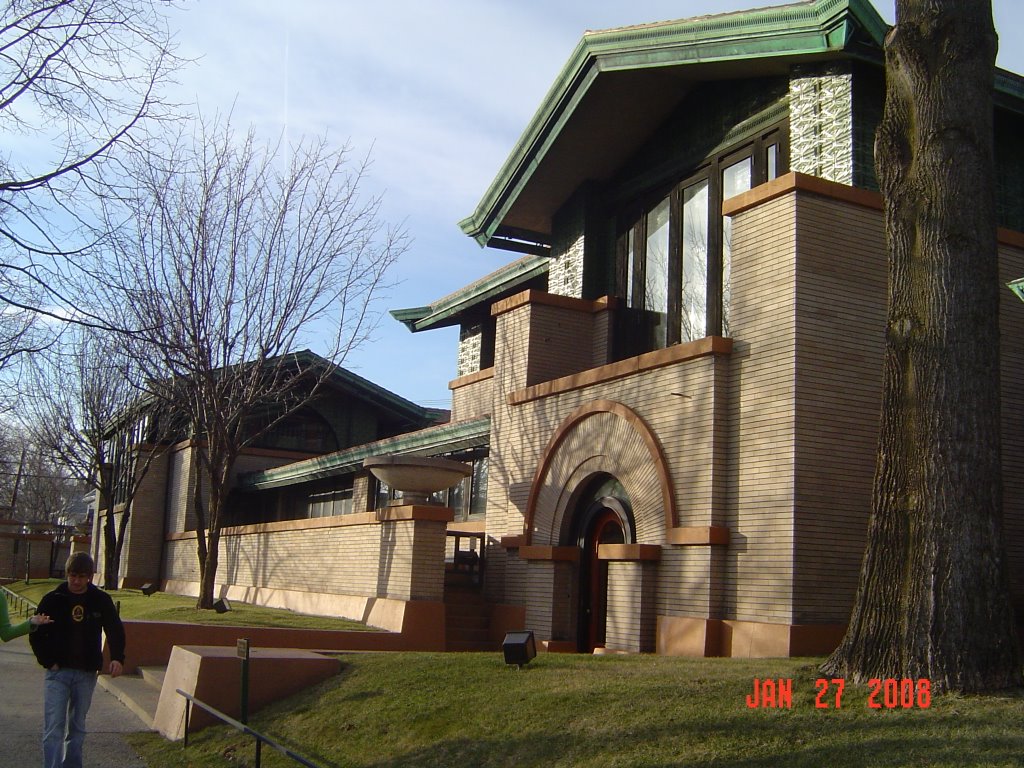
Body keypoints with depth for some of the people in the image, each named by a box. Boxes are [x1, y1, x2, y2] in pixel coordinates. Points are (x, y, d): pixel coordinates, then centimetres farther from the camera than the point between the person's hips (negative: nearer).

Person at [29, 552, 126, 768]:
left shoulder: (101, 600, -1)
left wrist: (117, 658, -12)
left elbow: (115, 631, 3)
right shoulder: (53, 599, -4)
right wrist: (47, 661, -7)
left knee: (77, 727, 12)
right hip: (58, 672, -2)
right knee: (53, 727, -9)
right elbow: (36, 634, 3)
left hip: (87, 674, 2)